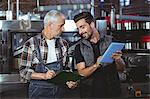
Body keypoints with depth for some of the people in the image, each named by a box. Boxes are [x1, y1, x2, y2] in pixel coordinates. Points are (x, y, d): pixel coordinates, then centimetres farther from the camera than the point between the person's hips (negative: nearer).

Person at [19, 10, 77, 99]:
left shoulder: (63, 44, 5)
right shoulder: (31, 44, -8)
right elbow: (23, 71, -9)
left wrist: (68, 81, -6)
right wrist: (44, 76, -22)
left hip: (59, 91, 4)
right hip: (39, 91, -4)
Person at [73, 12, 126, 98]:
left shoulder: (111, 41, -2)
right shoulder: (79, 48, -1)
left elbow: (122, 68, 0)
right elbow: (81, 73, -8)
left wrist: (118, 59, -21)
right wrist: (96, 65, -25)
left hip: (112, 90, 0)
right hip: (90, 92, 0)